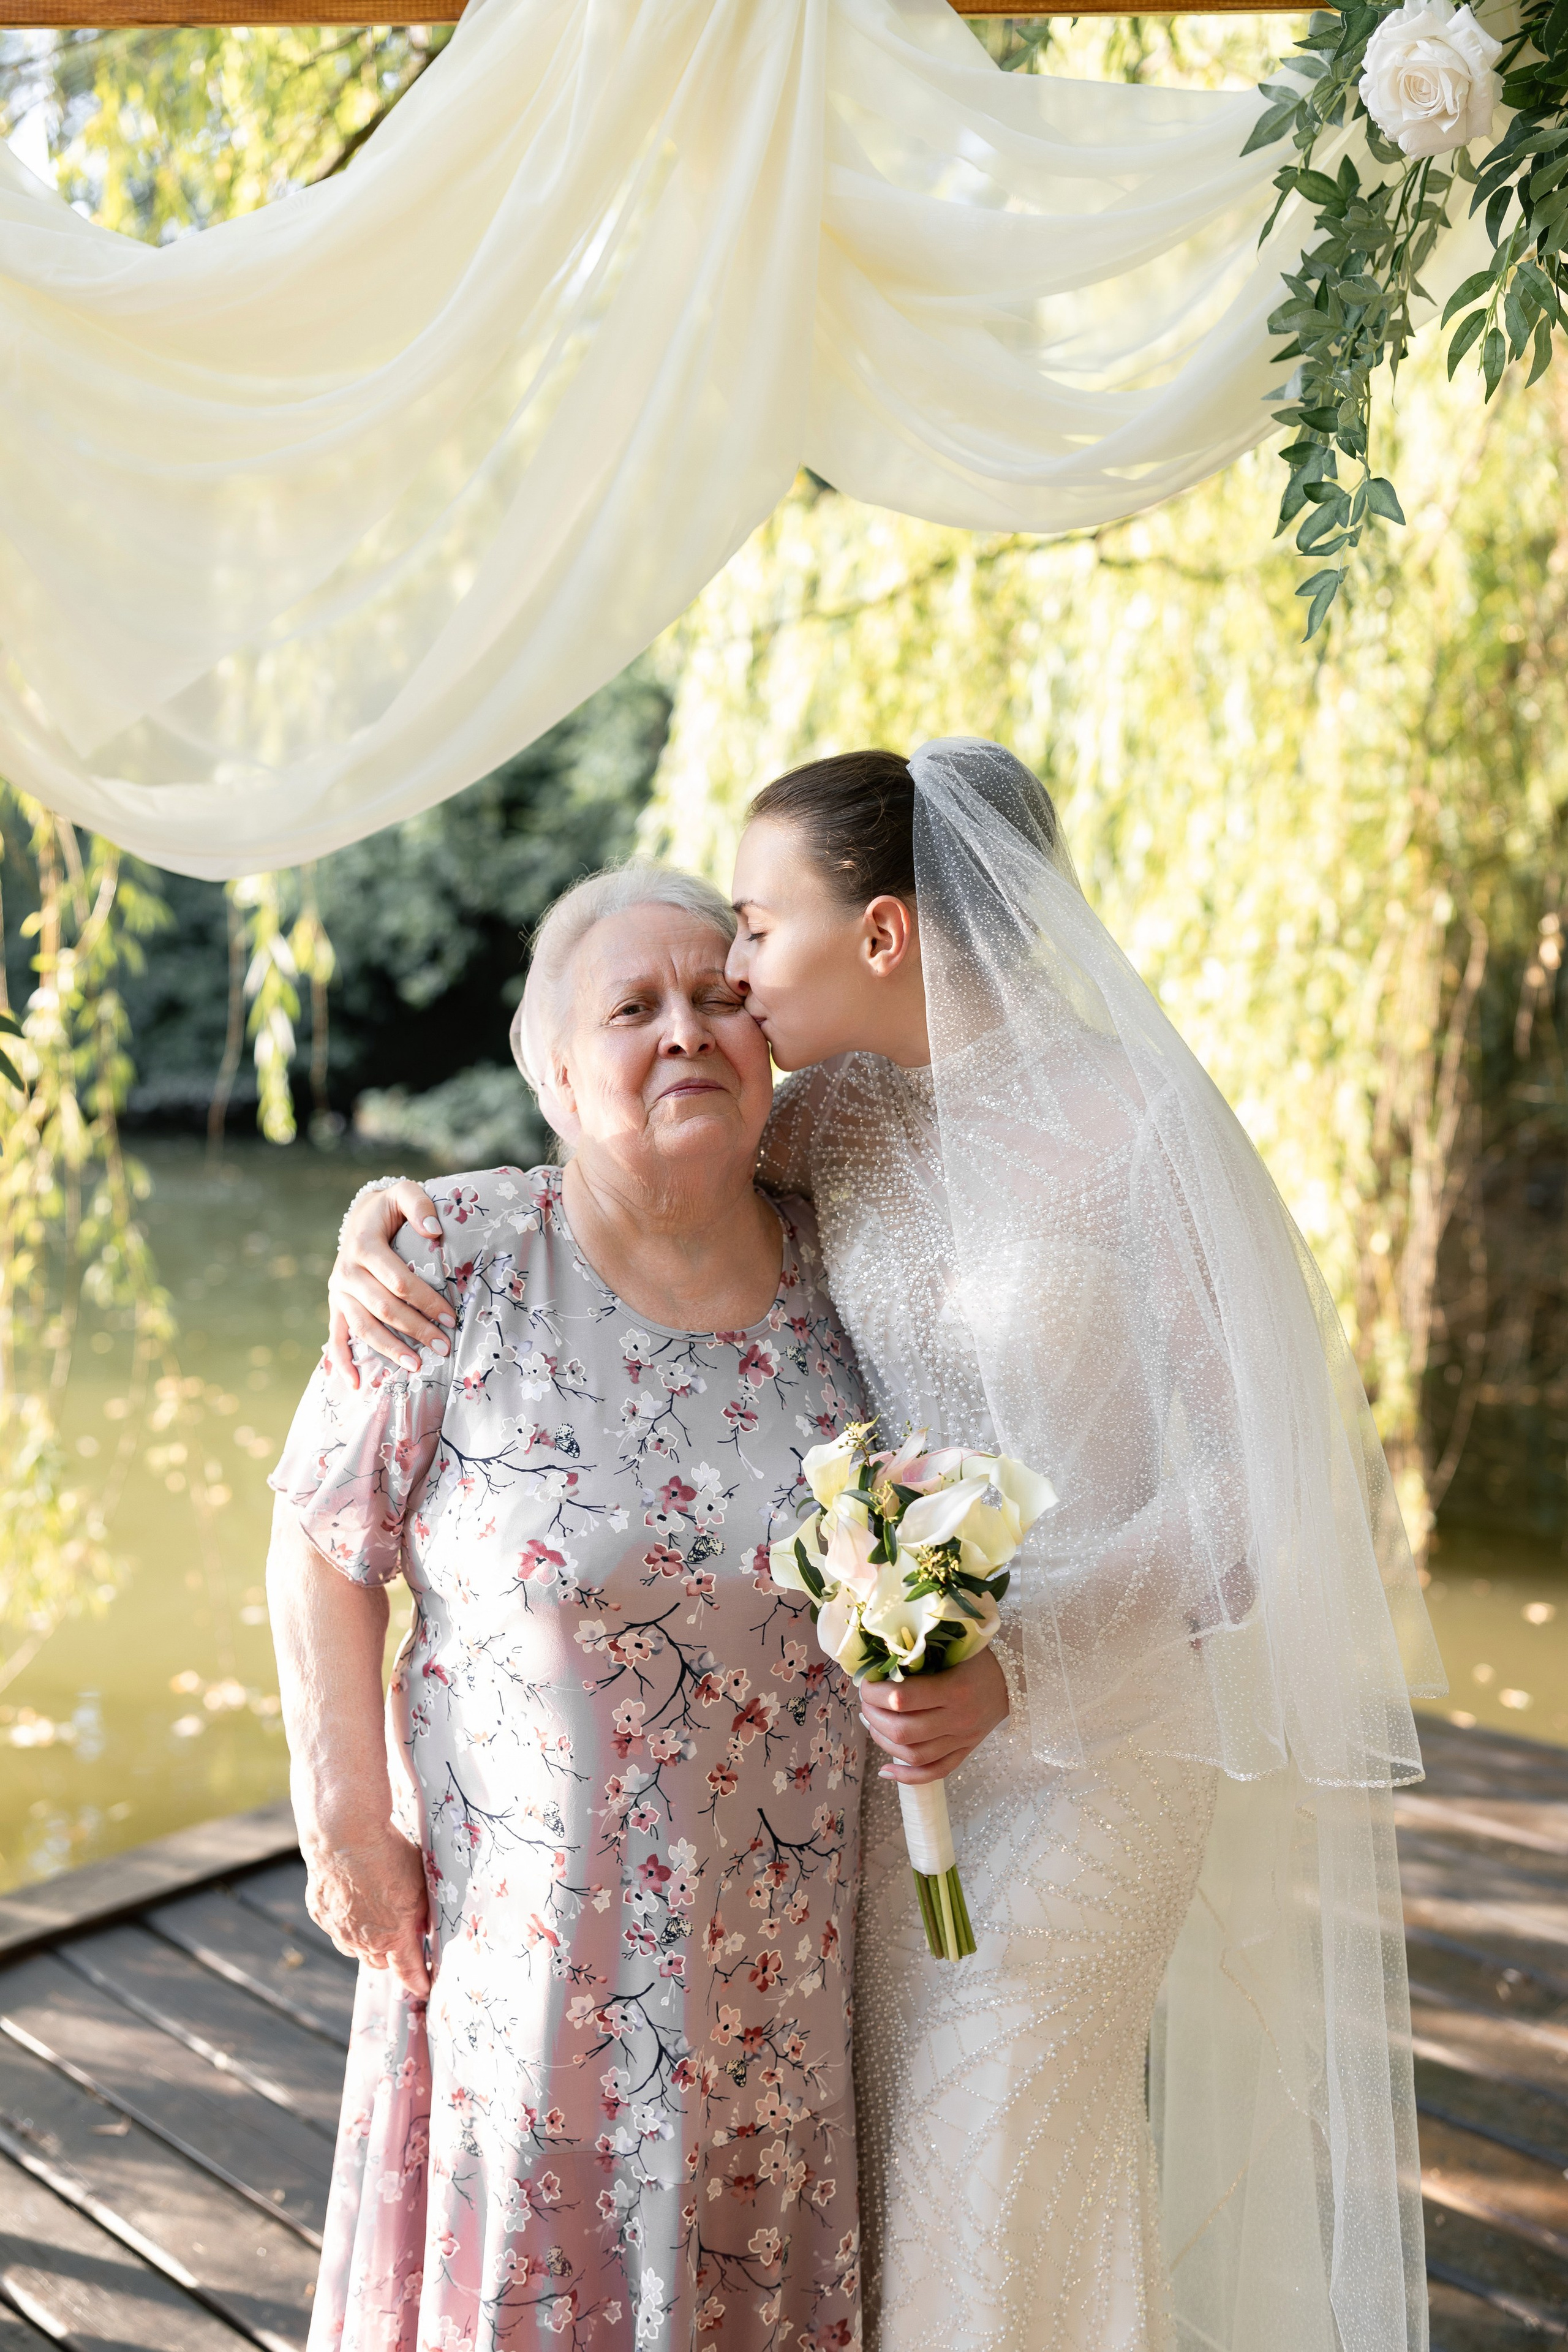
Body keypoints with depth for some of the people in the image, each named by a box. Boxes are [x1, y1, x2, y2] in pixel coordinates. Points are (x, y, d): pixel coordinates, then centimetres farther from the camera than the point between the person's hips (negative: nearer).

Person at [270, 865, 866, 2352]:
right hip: (529, 1914, -2)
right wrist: (349, 1824, -8)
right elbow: (323, 1548, -8)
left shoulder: (838, 1273, -5)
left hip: (780, 1936, 3)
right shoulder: (469, 1259, -14)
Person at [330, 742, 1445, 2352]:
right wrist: (384, 1219, -11)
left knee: (1005, 2173, 9)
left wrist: (1023, 1668, -25)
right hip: (901, 1696, 5)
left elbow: (1258, 1476, -17)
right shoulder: (838, 1117, -3)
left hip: (1098, 1720, -5)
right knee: (892, 2145, 17)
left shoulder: (1134, 1130, -19)